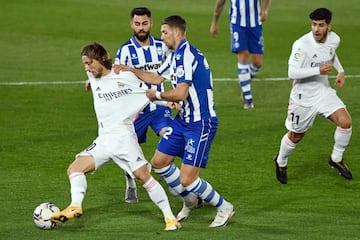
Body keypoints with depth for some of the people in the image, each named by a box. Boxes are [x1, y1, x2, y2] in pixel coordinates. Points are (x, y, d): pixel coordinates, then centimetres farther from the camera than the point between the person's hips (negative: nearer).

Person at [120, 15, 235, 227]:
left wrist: (157, 95, -9)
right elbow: (156, 78, 27)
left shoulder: (187, 55, -21)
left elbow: (180, 93, -27)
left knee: (187, 179, -11)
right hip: (183, 120, 10)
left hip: (201, 123, -10)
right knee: (159, 162, 15)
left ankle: (224, 208, 10)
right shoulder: (175, 56, 11)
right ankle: (189, 201, 32)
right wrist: (130, 70, 23)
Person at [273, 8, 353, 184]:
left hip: (324, 91, 5)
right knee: (296, 136, 9)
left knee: (345, 121, -14)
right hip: (303, 95, -5)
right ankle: (281, 162, 40)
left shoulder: (334, 39, -5)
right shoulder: (302, 45, -25)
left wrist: (340, 71, 6)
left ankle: (336, 159, 9)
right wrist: (319, 70, -34)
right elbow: (292, 72, -28)